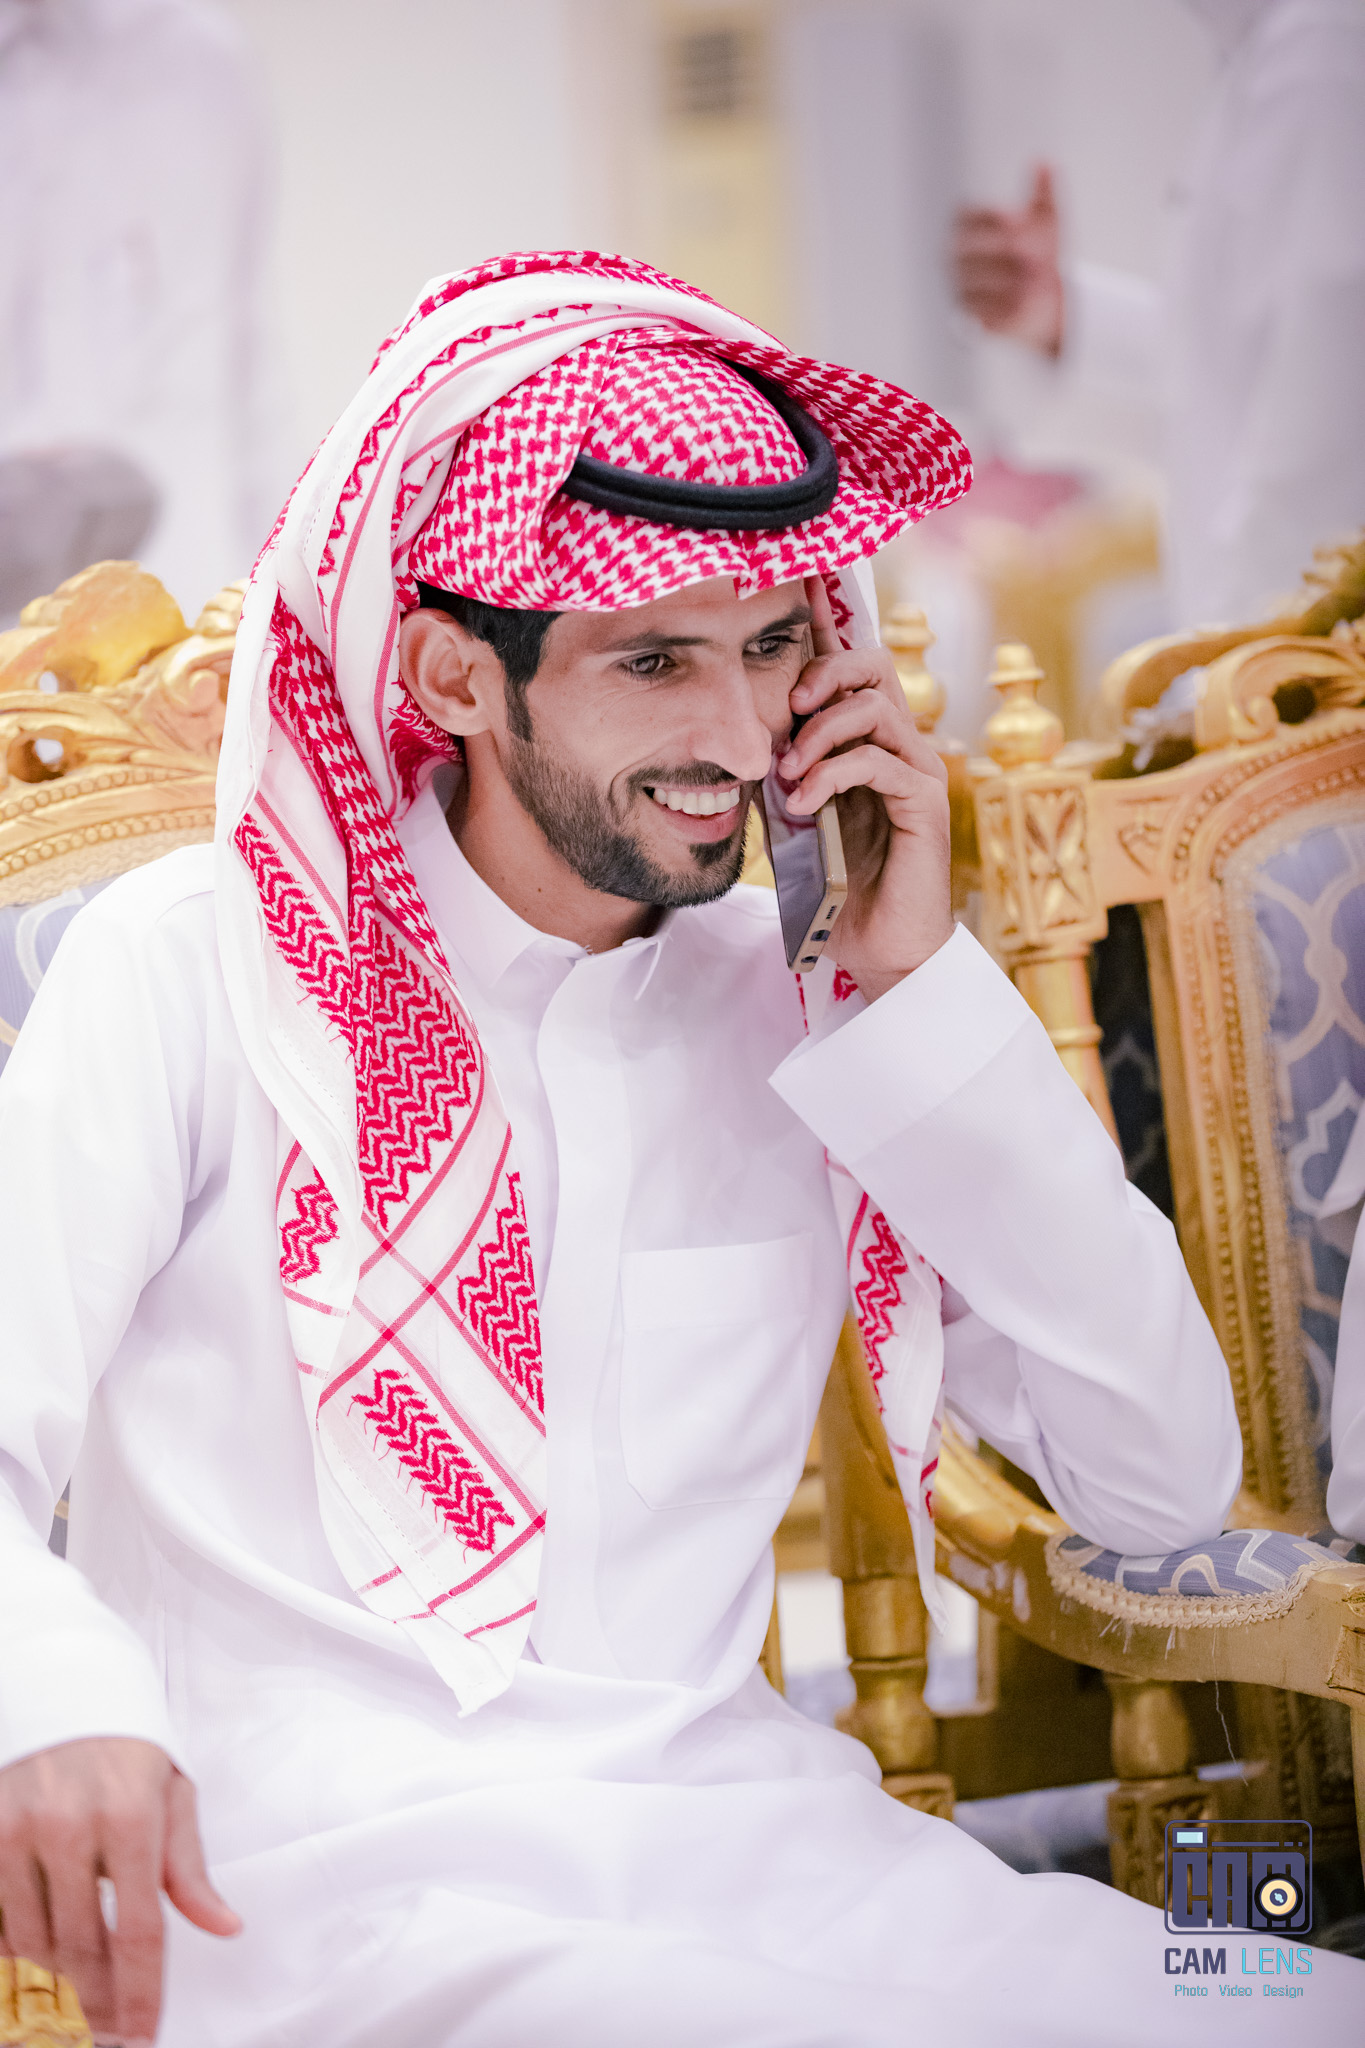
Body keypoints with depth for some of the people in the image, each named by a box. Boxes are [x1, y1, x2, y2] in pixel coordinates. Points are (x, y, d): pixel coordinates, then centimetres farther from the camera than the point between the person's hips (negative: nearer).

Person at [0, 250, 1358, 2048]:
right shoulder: (197, 968, 0)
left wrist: (923, 998, -2)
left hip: (738, 1831, 4)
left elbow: (1167, 1479, 5)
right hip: (317, 1867, -4)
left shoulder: (796, 1005, 10)